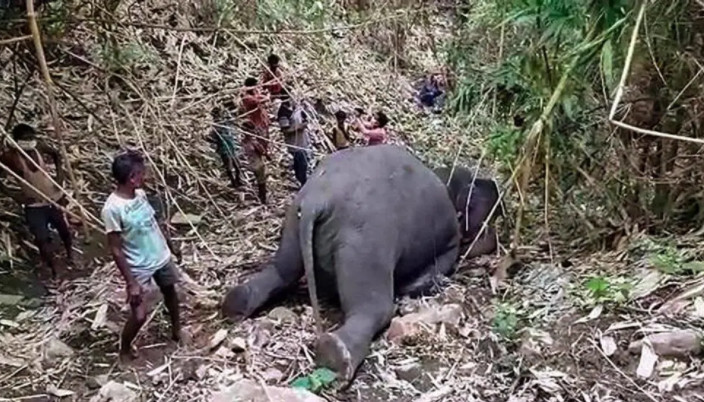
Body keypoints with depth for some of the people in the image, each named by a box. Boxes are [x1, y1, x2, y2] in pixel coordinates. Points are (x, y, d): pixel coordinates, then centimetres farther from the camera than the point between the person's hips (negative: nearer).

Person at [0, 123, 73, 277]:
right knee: (42, 239, -9)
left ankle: (70, 256, 48)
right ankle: (53, 271, 12)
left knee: (65, 231, 18)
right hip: (33, 205, -3)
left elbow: (56, 155, 9)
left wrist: (59, 177, -1)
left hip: (54, 198, 3)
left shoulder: (39, 147, -11)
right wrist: (13, 195, -15)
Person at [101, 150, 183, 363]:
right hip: (138, 268, -7)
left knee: (170, 292, 25)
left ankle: (177, 330, 50)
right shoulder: (112, 208, -28)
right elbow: (116, 250, -23)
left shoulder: (140, 194, -7)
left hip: (161, 257, 7)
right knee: (139, 316, -5)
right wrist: (131, 283, -22)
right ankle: (125, 349, 25)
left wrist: (172, 246, 18)